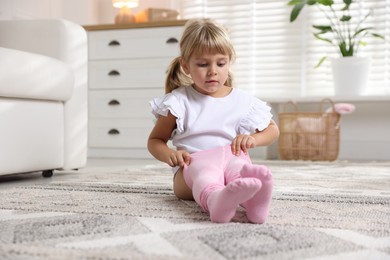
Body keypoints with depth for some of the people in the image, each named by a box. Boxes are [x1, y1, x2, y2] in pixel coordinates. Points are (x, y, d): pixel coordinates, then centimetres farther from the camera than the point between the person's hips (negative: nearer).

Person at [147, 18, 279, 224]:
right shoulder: (179, 101, 5)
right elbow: (155, 140, 13)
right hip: (193, 164, -2)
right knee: (204, 173, -39)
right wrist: (168, 154, -12)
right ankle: (215, 199, -75)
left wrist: (253, 139, 0)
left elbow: (272, 129, 25)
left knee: (240, 168, -35)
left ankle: (252, 199, -70)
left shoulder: (242, 101, 12)